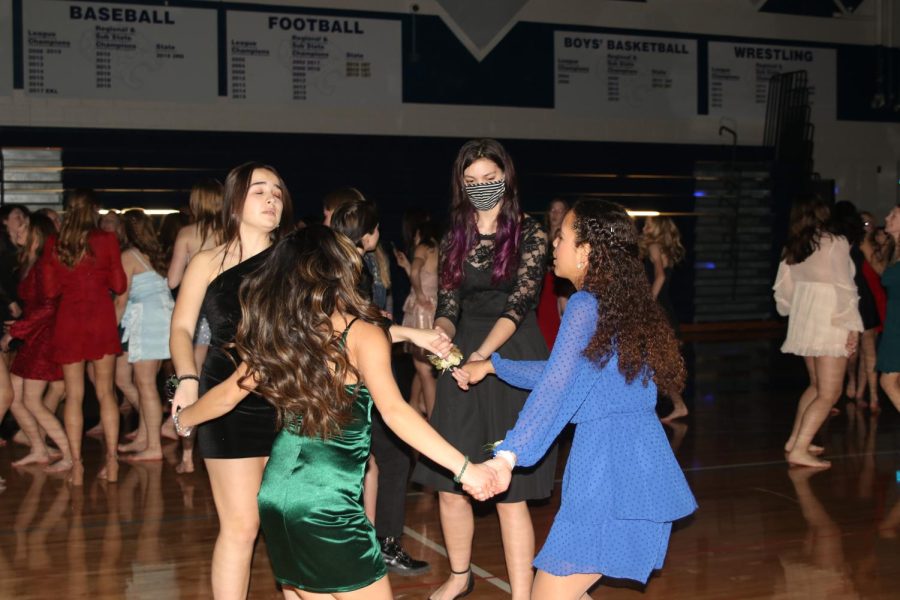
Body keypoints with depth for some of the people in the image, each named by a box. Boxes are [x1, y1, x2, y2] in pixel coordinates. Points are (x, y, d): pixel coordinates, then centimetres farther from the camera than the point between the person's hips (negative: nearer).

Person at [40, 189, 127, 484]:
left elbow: (50, 290, 2)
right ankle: (112, 459, 5)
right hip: (101, 319, -1)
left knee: (73, 394, 5)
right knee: (105, 391, 7)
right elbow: (119, 285, -2)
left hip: (68, 321, 1)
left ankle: (76, 462, 4)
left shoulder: (54, 244, -1)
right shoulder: (107, 240, -5)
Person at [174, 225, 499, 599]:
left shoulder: (275, 332, 7)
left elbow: (227, 396, 15)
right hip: (327, 503, -6)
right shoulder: (361, 334, -10)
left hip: (275, 494, 7)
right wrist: (463, 468, -23)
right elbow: (393, 411, -22)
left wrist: (181, 420, 35)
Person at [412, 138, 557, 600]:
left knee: (510, 492, -6)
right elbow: (447, 306, 8)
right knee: (448, 485, 8)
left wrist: (484, 352, -28)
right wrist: (443, 338, -16)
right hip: (464, 360, 5)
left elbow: (520, 299, -14)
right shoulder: (454, 239, 11)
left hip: (513, 359, -5)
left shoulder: (528, 233, -3)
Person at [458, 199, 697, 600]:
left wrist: (507, 455, -29)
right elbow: (565, 374, 28)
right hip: (644, 466, 9)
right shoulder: (628, 306, 17)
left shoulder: (586, 304, -10)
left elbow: (555, 386, -23)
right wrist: (493, 365, 31)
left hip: (608, 468, -9)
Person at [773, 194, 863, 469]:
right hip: (829, 322, -7)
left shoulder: (792, 248, 7)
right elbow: (844, 287, -14)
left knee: (817, 385, 21)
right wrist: (853, 325, -10)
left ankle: (795, 439, 21)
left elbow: (783, 290, 11)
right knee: (829, 393, -3)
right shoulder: (835, 243, -10)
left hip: (804, 321, 7)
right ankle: (799, 450, -11)